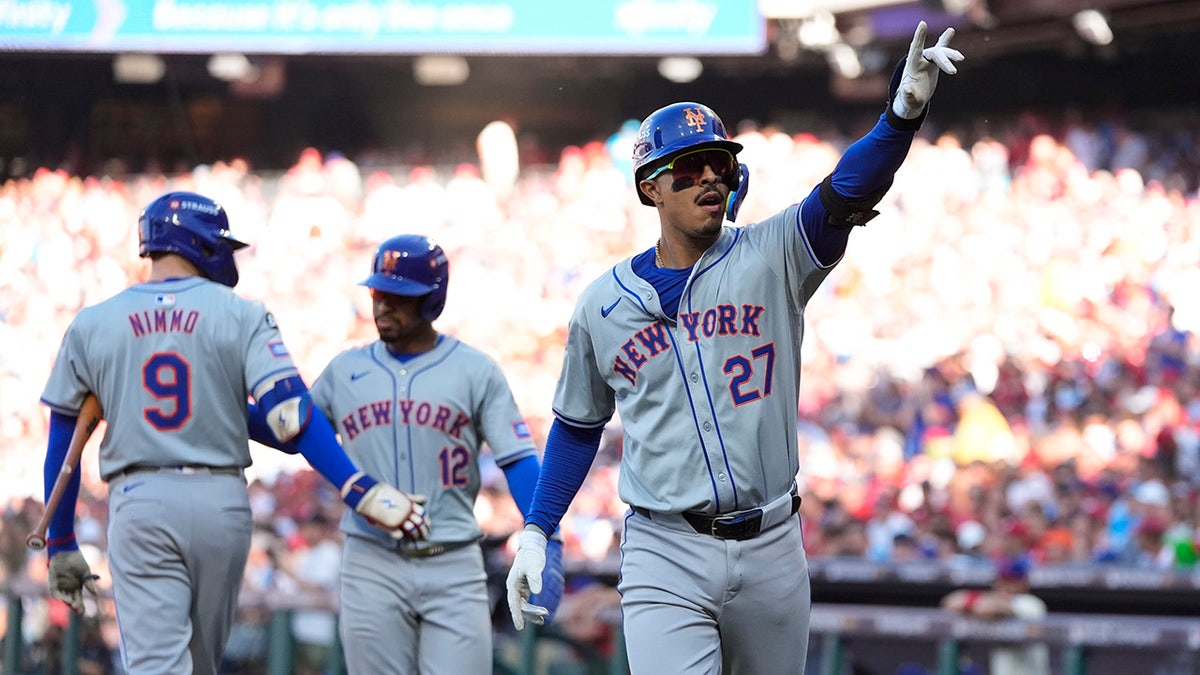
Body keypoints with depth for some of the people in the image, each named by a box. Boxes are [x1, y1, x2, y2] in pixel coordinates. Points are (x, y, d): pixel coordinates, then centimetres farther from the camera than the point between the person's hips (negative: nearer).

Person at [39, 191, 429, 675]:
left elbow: (62, 445, 9)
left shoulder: (92, 325, 5)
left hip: (138, 504, -1)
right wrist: (363, 492, -12)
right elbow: (290, 418, -11)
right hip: (222, 504, 1)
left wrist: (60, 546, 18)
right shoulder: (242, 316, 1)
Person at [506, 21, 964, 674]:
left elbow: (848, 191, -18)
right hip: (665, 557, -1)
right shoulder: (603, 305, 4)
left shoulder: (772, 258, 0)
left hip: (771, 550, 1)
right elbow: (578, 424, 17)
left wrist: (903, 113, -36)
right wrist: (535, 531, 12)